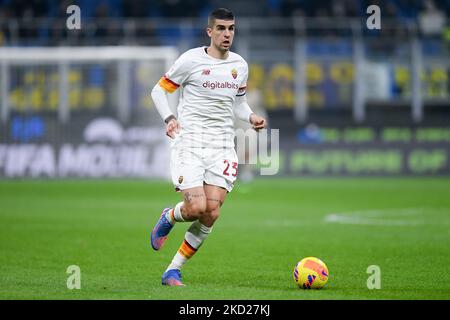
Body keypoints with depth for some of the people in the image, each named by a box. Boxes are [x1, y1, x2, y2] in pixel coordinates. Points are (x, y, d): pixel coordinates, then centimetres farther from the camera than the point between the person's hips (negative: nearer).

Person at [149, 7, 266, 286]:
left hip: (222, 145, 4)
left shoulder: (240, 65, 11)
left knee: (212, 213, -10)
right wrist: (170, 119, -14)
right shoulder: (191, 60, -4)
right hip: (189, 142, -4)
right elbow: (159, 90, 3)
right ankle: (168, 218, 20)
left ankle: (174, 271, 4)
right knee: (197, 207, -18)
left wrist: (251, 117, 5)